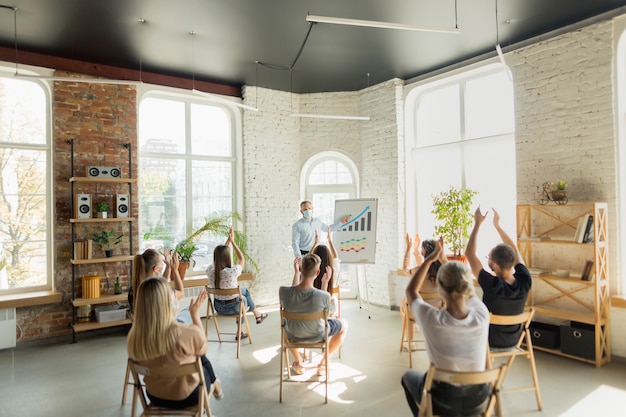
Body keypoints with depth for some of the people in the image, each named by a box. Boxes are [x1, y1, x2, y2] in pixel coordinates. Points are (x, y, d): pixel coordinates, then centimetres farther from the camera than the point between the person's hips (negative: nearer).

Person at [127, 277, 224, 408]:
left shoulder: (133, 336, -19)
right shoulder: (188, 332, -34)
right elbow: (202, 349, -10)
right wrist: (195, 314, -4)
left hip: (155, 397, 4)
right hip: (188, 397, -3)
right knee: (202, 358, 27)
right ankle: (215, 385, 55)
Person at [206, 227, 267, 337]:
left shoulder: (210, 270, -16)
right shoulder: (232, 272, -30)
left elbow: (220, 254, 3)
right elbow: (242, 259, -10)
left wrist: (229, 240, 6)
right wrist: (232, 241, -6)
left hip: (218, 307, 4)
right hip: (232, 308, -4)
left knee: (244, 290, 29)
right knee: (244, 298, 31)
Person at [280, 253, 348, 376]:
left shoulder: (283, 291, -30)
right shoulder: (324, 296, -35)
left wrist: (296, 273, 0)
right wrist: (325, 283, -7)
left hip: (293, 335, 2)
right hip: (317, 336, -2)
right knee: (344, 324, 26)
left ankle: (298, 362, 38)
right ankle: (323, 363, 25)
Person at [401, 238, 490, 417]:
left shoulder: (432, 319, -29)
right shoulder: (482, 315, -21)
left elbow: (411, 291, -6)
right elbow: (468, 292, 3)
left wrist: (430, 259, -5)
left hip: (444, 402, -3)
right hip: (478, 397, 3)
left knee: (409, 376, 30)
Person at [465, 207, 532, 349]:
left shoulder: (493, 285, -36)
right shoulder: (525, 282, -22)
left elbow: (469, 253, -27)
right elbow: (514, 250, -5)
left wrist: (477, 223, -21)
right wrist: (497, 225, -2)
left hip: (491, 342, -5)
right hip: (513, 341, 5)